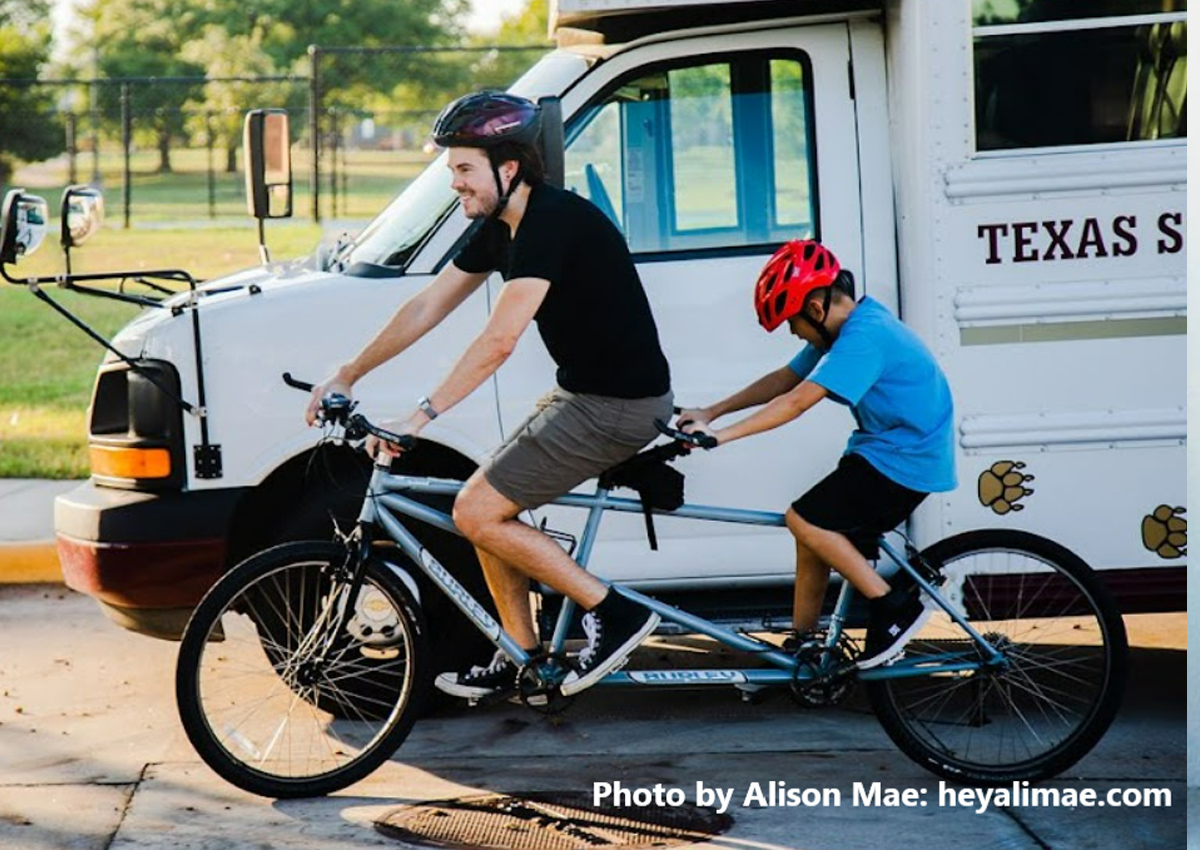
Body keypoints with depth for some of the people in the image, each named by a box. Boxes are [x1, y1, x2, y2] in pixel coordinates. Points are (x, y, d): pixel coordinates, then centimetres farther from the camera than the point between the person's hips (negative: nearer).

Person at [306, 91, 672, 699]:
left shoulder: (552, 221, -21)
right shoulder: (499, 227, 9)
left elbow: (498, 342, -28)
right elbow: (426, 307, 14)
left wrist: (420, 416, -28)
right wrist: (347, 375, 13)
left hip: (619, 405, -10)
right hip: (583, 392, 10)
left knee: (477, 513, -9)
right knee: (487, 508, 10)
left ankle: (614, 614, -3)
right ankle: (519, 661, 21)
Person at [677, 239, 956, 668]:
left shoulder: (864, 336, -23)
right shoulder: (843, 329, 7)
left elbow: (796, 401, -28)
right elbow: (783, 379, 11)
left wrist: (721, 435, -28)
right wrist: (712, 412, 4)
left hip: (906, 459, -10)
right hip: (885, 451, 10)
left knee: (805, 520, -15)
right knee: (814, 533, 10)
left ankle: (896, 607, -8)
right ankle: (800, 650, 19)